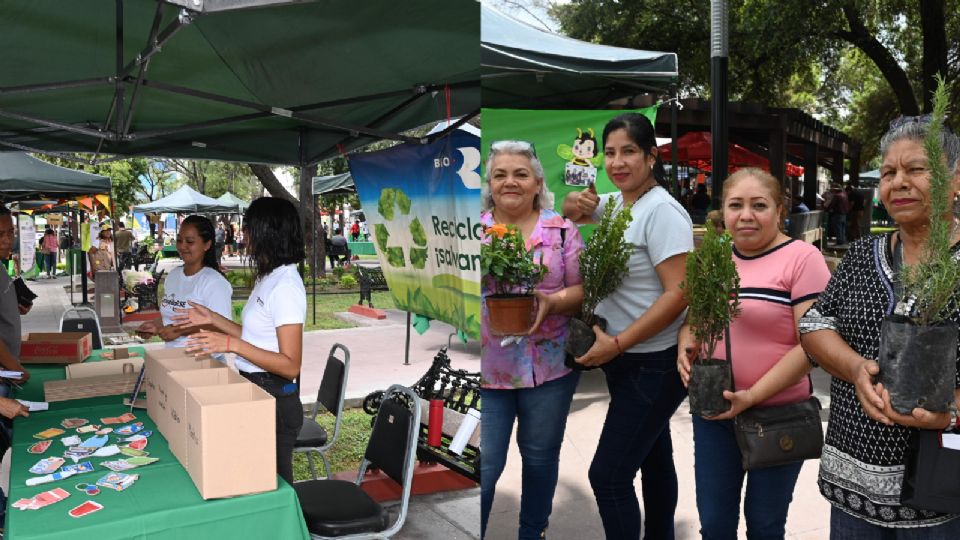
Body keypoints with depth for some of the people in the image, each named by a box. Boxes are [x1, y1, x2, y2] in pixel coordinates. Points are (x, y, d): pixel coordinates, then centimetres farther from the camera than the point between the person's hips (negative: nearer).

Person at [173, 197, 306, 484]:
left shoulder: (285, 286, -21)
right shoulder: (269, 278, 9)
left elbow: (290, 365, -23)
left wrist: (232, 345, -29)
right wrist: (212, 319, 14)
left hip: (274, 400, -9)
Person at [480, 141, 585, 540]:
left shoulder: (562, 229, 1)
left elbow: (582, 288, -1)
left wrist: (551, 302, -20)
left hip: (550, 366, 1)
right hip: (487, 368, 0)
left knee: (541, 457, 15)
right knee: (485, 465, 1)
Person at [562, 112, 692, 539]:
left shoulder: (661, 211, -21)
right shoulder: (617, 202, 5)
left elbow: (678, 295, -25)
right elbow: (573, 212, 22)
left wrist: (616, 343, -24)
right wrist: (577, 204, -2)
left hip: (654, 365, -9)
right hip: (626, 360, 9)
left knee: (608, 475, -8)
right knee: (652, 459, 22)